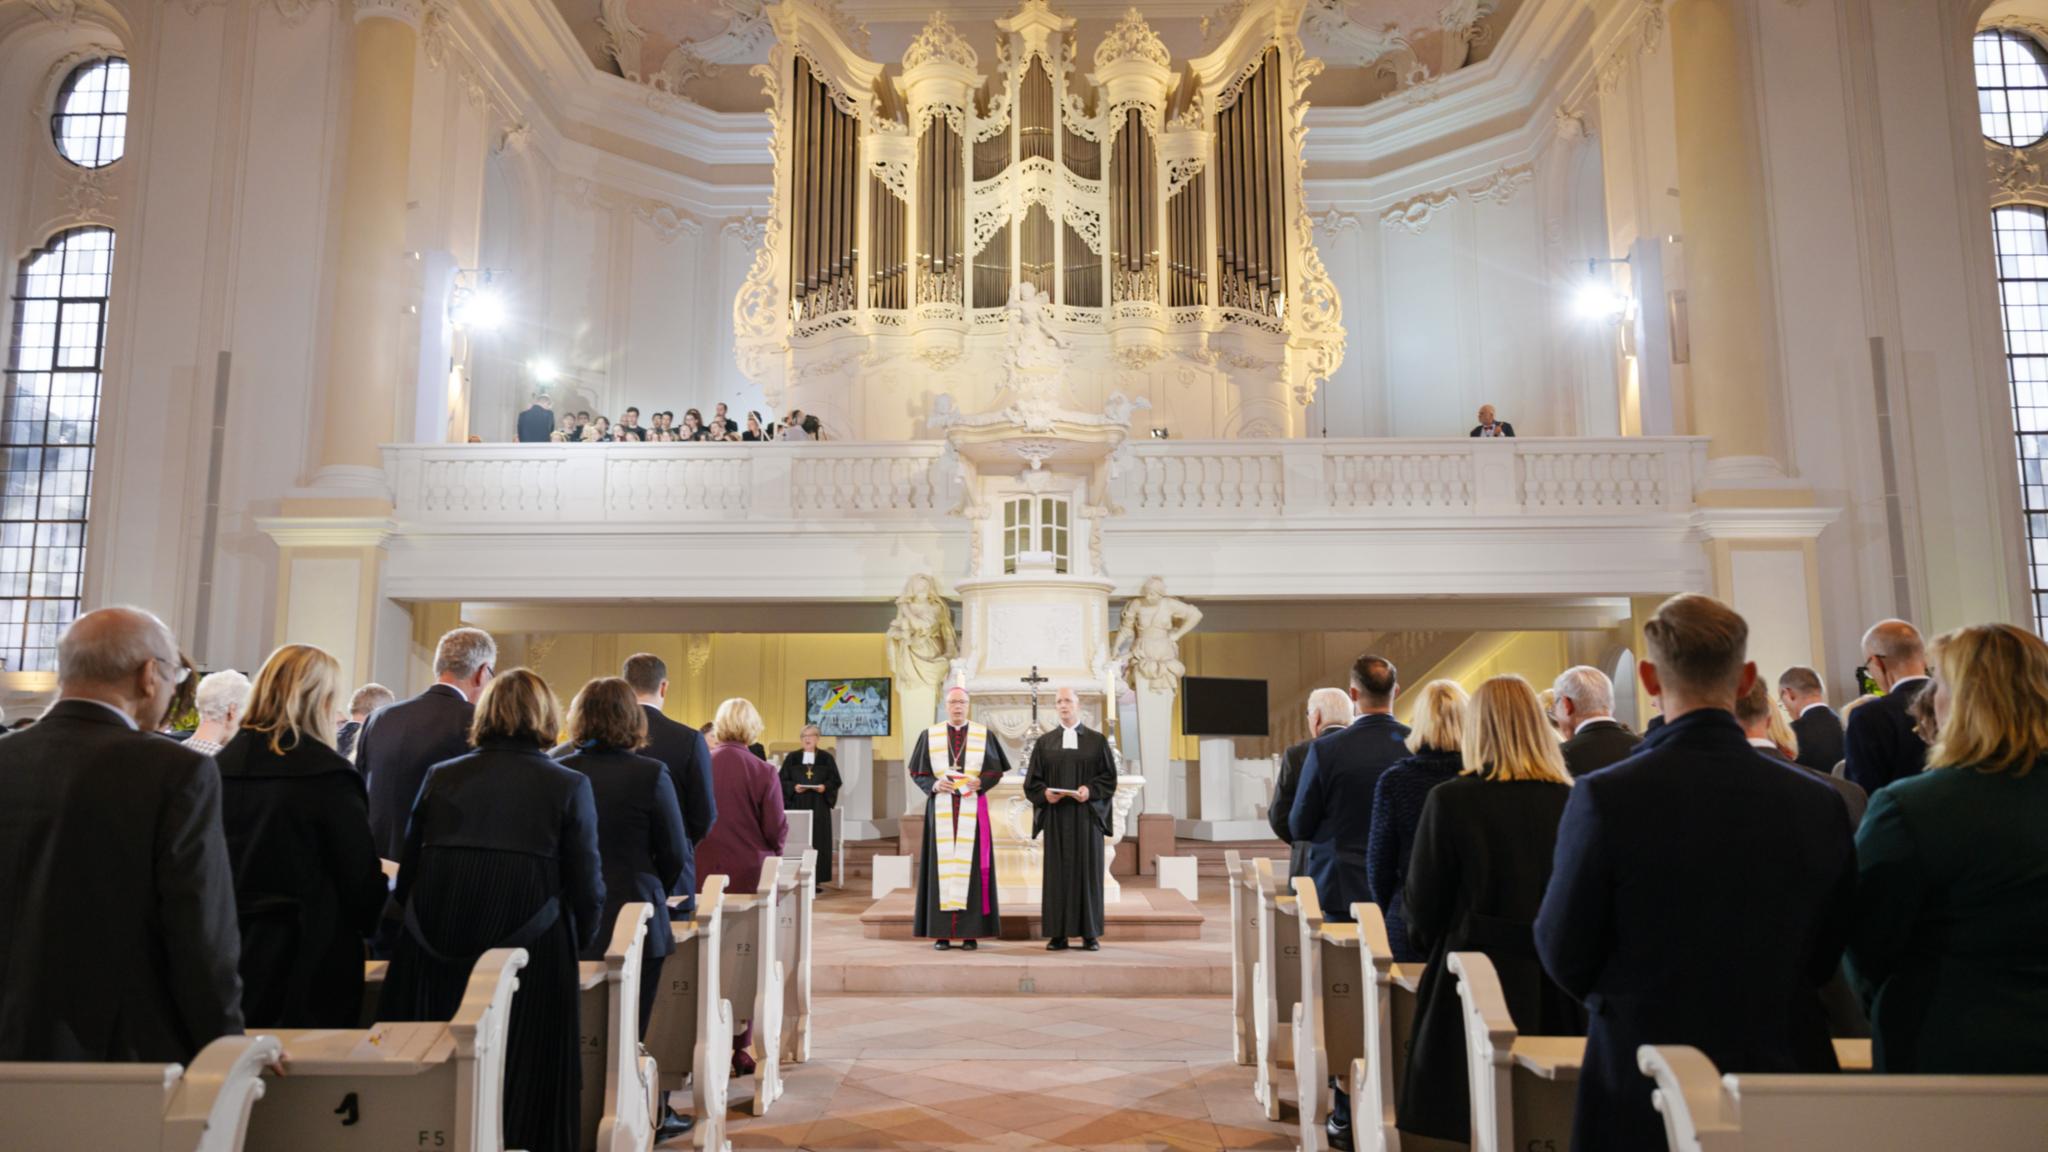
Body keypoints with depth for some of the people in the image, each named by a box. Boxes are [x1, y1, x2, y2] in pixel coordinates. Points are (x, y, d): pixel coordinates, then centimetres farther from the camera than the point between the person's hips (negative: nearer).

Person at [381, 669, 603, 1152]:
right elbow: (587, 890, -5)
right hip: (531, 963, -2)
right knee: (524, 1093, 9)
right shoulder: (570, 785, -4)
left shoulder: (440, 776, 4)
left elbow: (405, 876, 9)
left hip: (434, 961, 3)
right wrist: (576, 947, 14)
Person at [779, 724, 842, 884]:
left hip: (819, 807, 0)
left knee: (818, 841, -2)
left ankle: (816, 879, 3)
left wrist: (824, 787, -15)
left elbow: (835, 781, 4)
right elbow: (782, 781, 3)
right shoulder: (792, 758, 6)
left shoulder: (826, 758, 6)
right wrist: (794, 787, -15)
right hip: (796, 806, 0)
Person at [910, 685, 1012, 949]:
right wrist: (934, 784, -12)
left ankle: (971, 932, 2)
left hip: (972, 809, 0)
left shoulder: (984, 735, 6)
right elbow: (917, 772, 7)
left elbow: (996, 770, 5)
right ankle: (941, 932, 2)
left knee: (970, 864, -2)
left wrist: (980, 782, -14)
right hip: (940, 808, 0)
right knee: (942, 865, -2)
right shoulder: (930, 735, 7)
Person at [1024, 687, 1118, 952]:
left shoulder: (1097, 740, 5)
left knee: (1088, 872, 0)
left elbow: (1109, 777, 1)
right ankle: (1058, 934, 3)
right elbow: (1031, 781, 7)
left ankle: (1090, 934, 6)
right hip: (1055, 816, 1)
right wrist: (1044, 793, -13)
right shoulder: (1044, 742, 9)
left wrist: (1090, 790, -16)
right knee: (1057, 872, 0)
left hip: (1087, 815, -1)